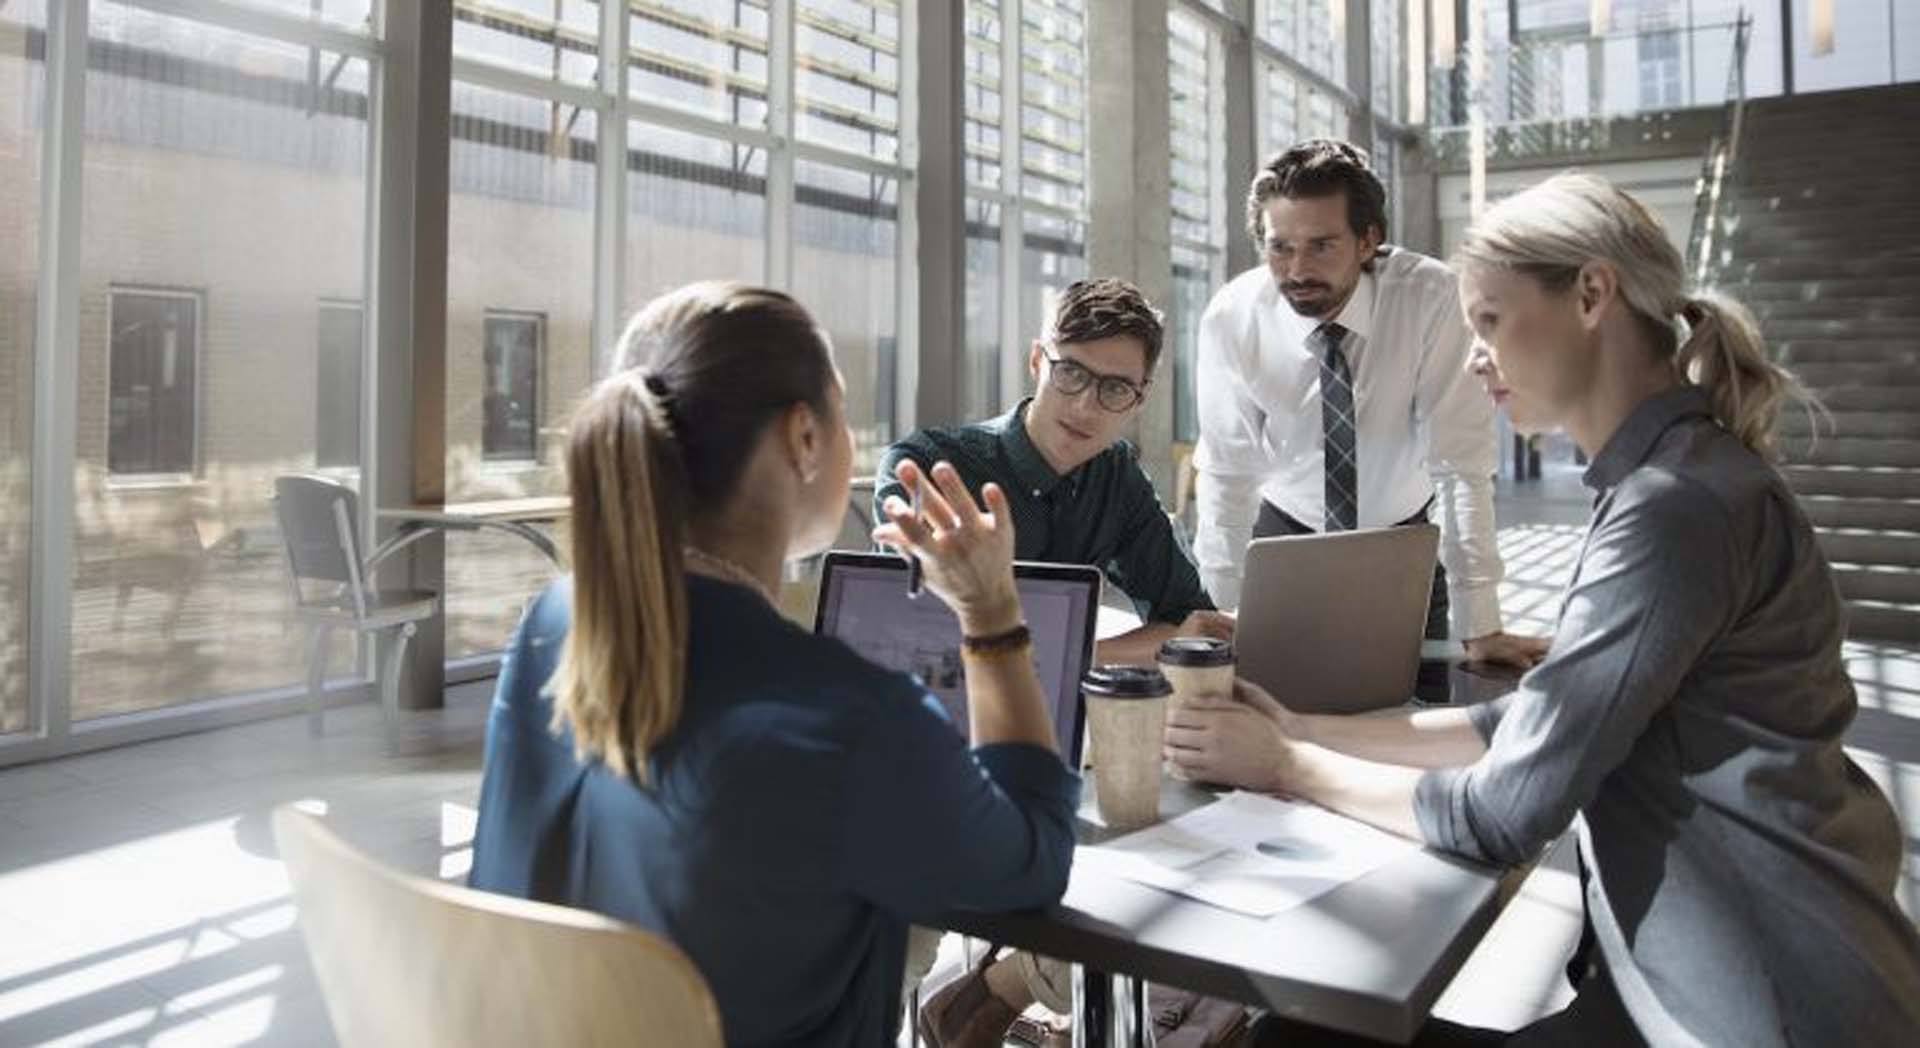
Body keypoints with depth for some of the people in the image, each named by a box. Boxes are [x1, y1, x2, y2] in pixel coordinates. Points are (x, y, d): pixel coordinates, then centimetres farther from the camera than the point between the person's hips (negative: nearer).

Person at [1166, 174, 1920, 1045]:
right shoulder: (1667, 479, 7)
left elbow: (1505, 812, -22)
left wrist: (1289, 767, -8)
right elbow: (1538, 721, 8)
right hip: (1714, 959, 8)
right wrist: (1306, 729, 1)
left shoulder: (1681, 503, -24)